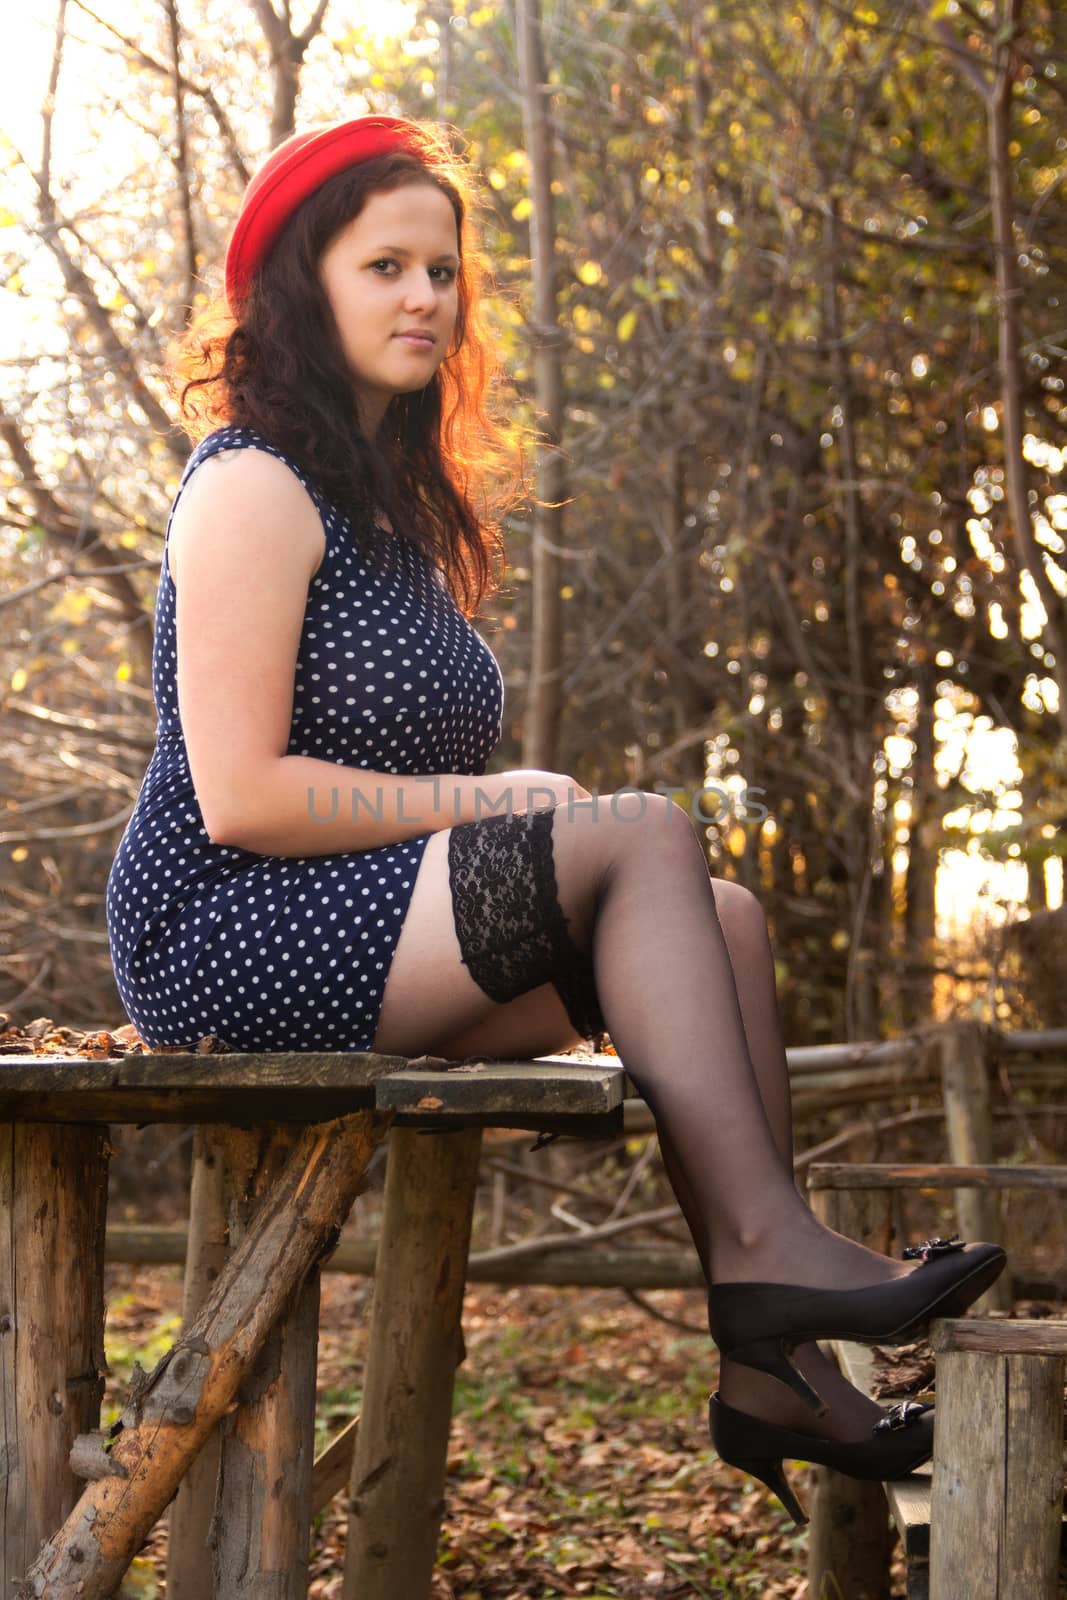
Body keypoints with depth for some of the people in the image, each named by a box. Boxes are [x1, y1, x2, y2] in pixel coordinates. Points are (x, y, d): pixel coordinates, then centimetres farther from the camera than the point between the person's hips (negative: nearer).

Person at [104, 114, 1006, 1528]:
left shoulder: (392, 498, 21)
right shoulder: (255, 486, -9)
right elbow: (239, 796, -18)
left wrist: (506, 803, 1)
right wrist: (486, 804, -13)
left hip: (356, 942, 9)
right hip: (229, 939, -8)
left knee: (725, 920, -10)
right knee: (646, 832, -22)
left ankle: (771, 1360, -18)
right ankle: (767, 1247, -23)